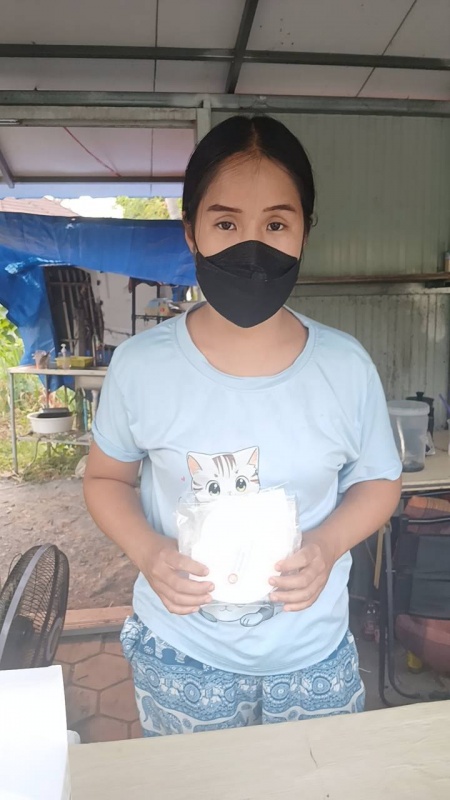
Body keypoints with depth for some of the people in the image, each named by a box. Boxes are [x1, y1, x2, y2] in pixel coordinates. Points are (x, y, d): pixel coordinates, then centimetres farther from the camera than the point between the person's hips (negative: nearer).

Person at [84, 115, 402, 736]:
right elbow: (106, 477, 0)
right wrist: (147, 551, -19)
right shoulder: (140, 365, -15)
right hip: (179, 658, 0)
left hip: (314, 658, 1)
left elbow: (378, 482, 1)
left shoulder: (347, 367, -14)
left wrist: (328, 543, -19)